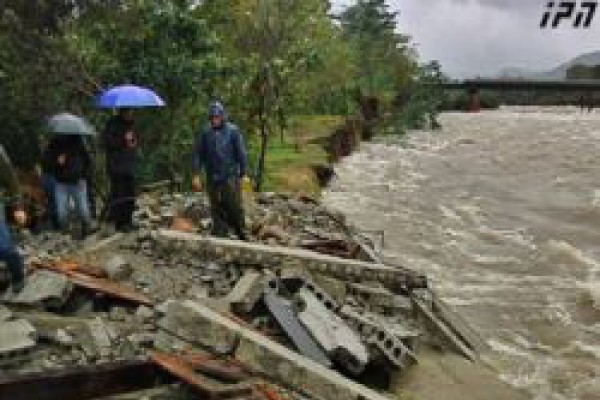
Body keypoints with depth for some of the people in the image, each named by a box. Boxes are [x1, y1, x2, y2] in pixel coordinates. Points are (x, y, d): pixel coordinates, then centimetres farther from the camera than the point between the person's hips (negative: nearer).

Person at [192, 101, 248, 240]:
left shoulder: (233, 131, -5)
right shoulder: (205, 133, 2)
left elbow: (241, 153, -2)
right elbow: (198, 154, 3)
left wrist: (243, 173, -2)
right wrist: (196, 175, -3)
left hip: (231, 177, -2)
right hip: (212, 178, 3)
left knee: (235, 208, -2)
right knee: (217, 210, 8)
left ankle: (241, 234, 15)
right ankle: (220, 237, 20)